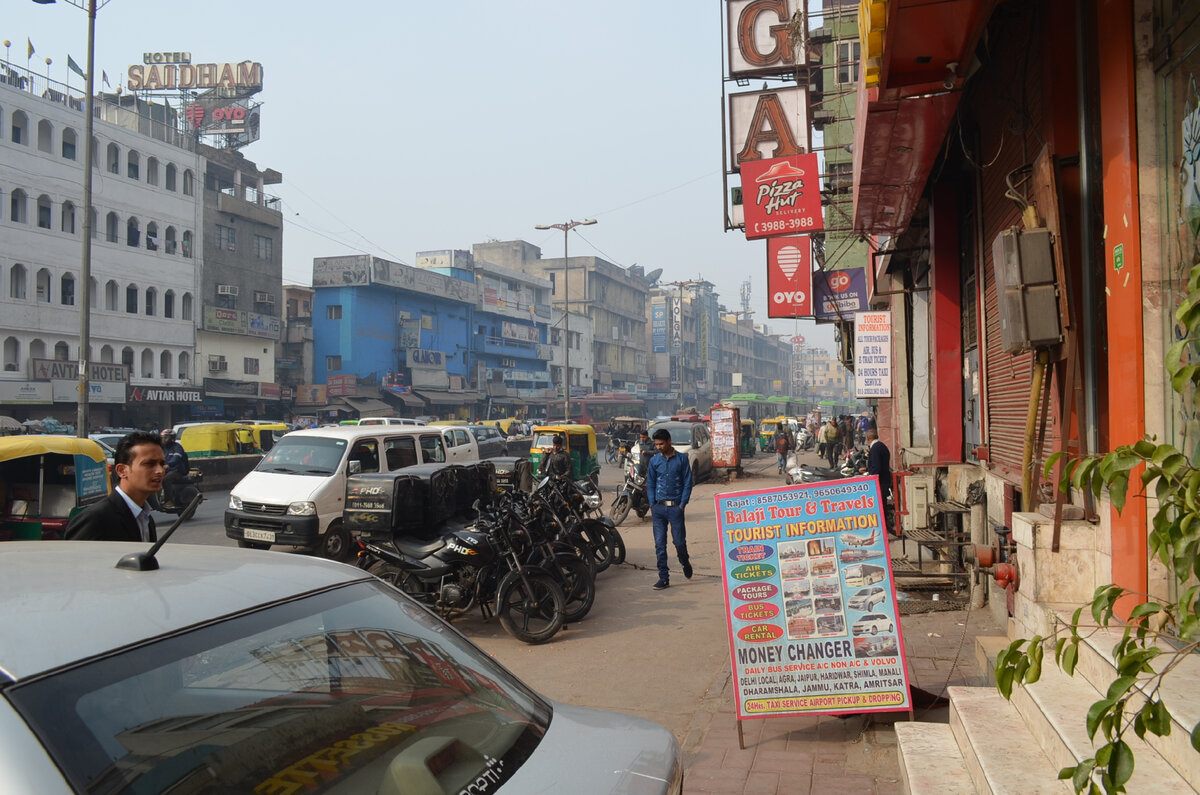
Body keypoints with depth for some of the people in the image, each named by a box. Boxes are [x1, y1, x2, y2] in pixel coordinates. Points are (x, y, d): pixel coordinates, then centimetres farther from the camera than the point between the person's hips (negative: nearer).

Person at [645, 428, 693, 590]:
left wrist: (682, 504, -6)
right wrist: (652, 505, 2)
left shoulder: (681, 459, 1)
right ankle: (663, 578, 6)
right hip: (658, 507, 2)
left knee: (679, 541, 2)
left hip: (675, 506, -2)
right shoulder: (654, 460, 8)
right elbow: (650, 484, 11)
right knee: (660, 544, 0)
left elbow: (687, 482, 1)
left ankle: (685, 562, 34)